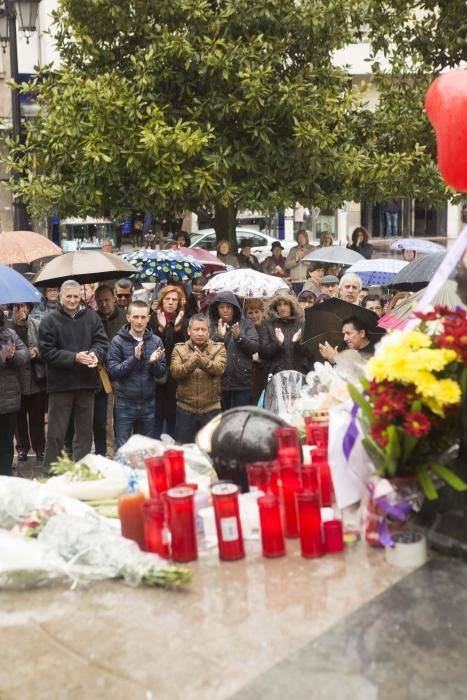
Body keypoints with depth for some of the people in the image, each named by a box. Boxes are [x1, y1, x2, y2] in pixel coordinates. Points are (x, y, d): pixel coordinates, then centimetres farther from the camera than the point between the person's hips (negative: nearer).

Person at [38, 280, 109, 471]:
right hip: (60, 383, -3)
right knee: (56, 433, 4)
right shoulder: (49, 320, -5)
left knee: (85, 431, 13)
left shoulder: (91, 317, 5)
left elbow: (102, 342, 2)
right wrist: (74, 357, -19)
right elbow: (46, 352, -11)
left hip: (86, 382, 3)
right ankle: (50, 472, 15)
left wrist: (95, 353, -21)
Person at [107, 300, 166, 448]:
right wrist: (134, 358, -24)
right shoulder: (118, 341, -6)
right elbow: (112, 372, -12)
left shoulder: (156, 341, 2)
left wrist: (154, 362, -19)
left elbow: (161, 373, 2)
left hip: (148, 403, 3)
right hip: (125, 403, -3)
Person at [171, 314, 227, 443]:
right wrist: (191, 363, -29)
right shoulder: (179, 348, 5)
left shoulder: (218, 348, 1)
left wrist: (203, 361, -36)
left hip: (211, 409, -1)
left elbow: (219, 368, -17)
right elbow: (175, 372, -10)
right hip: (185, 408, 1)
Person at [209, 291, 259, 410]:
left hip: (242, 382, 0)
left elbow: (255, 347, -3)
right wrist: (219, 336, -21)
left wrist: (239, 337, -18)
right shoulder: (211, 325, 4)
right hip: (218, 382, 0)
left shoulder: (246, 324, 5)